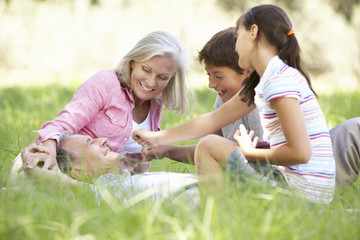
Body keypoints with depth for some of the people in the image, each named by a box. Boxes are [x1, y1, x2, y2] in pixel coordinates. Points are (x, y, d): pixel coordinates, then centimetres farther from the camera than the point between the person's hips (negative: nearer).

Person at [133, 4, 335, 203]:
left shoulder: (279, 80, -16)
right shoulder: (261, 82, 14)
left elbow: (300, 153, -23)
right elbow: (213, 120, 22)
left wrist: (250, 153, -7)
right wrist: (158, 138, 26)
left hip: (303, 193, -10)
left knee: (209, 146, -6)